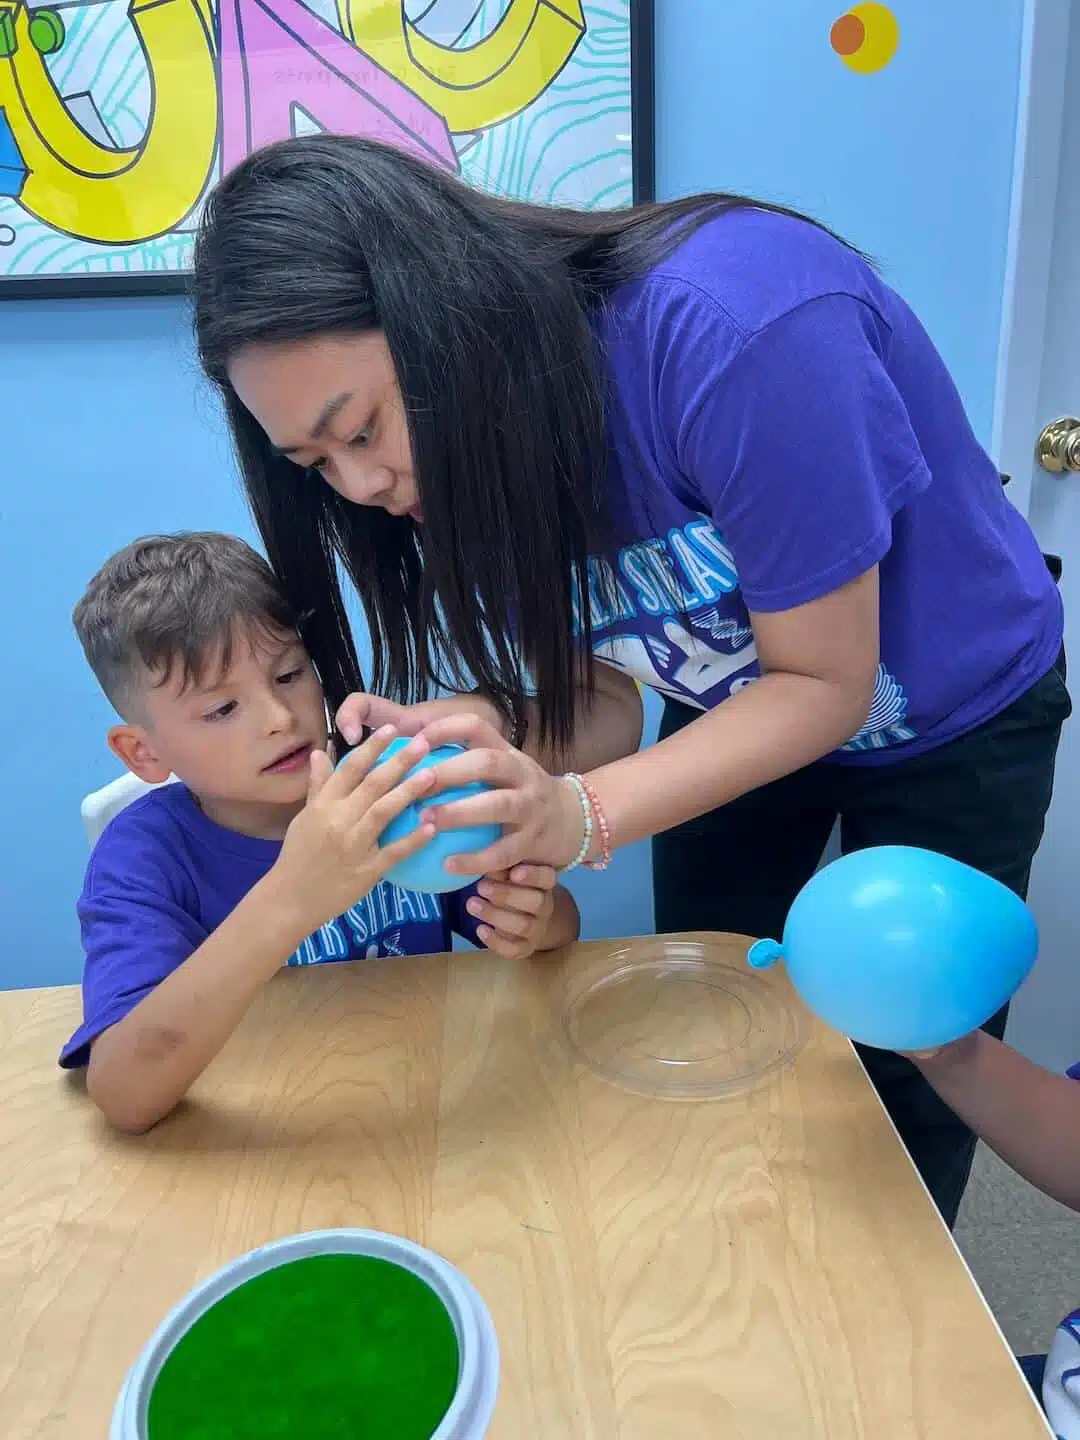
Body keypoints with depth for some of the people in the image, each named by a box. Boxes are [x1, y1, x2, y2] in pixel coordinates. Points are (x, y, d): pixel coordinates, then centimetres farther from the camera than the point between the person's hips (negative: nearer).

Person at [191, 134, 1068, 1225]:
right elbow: (603, 701, -14)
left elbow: (825, 682, -29)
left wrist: (580, 813, -41)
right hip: (742, 708, 5)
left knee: (909, 1081, 7)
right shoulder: (471, 439, -15)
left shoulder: (732, 327, -38)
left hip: (951, 722, -4)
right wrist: (486, 735, -35)